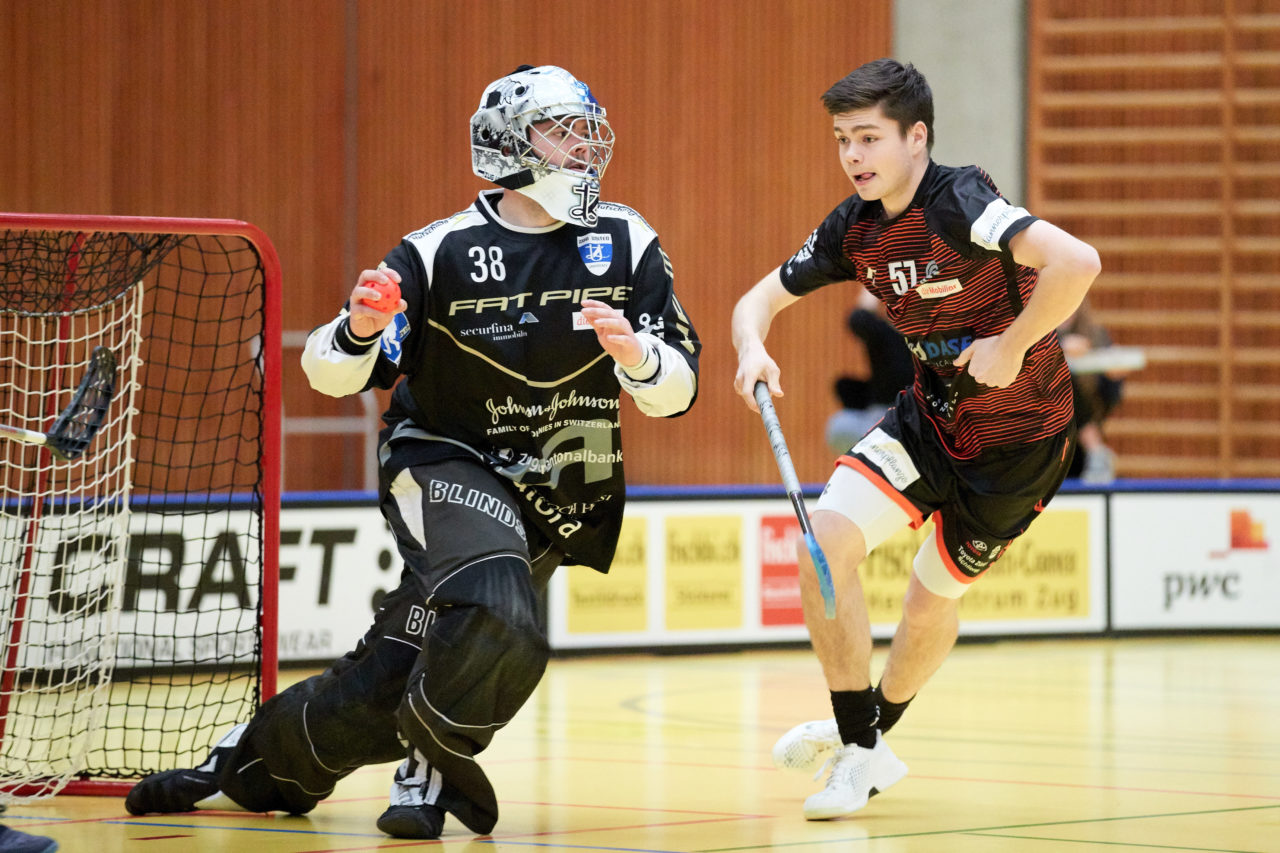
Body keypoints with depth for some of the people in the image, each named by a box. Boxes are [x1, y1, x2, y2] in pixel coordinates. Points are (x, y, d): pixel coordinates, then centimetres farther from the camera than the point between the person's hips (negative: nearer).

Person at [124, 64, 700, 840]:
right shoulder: (444, 252, -13)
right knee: (496, 622, -31)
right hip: (445, 465, -3)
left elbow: (677, 390, -7)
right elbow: (331, 374, -10)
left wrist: (636, 355, -29)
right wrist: (360, 329, -33)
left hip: (557, 499, 3)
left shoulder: (627, 243, -5)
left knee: (395, 674, 1)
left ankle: (259, 762, 24)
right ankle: (430, 767, -5)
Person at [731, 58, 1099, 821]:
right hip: (932, 412, 6)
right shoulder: (854, 228, -4)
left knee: (933, 597, 6)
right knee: (825, 542, -11)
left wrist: (1011, 349, -30)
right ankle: (863, 745, 2)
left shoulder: (960, 202, -26)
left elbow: (1077, 263, -39)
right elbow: (763, 297, 7)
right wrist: (752, 349, -16)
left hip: (1019, 435, -6)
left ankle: (877, 724, 35)